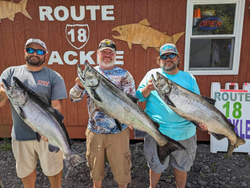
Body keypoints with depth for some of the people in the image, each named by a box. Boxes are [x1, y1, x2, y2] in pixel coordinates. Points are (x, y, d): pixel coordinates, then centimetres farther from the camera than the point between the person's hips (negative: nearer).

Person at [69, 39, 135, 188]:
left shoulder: (124, 75, -4)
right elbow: (74, 98, -3)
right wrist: (80, 85, -24)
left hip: (118, 131, -2)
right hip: (94, 131, 2)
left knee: (121, 167, 13)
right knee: (95, 166, 21)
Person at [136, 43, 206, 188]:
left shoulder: (189, 78, 5)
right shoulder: (152, 74, 0)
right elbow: (138, 97, -1)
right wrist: (148, 89, -21)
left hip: (184, 132, 2)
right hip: (157, 132, -1)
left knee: (182, 166, 21)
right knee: (156, 166, 18)